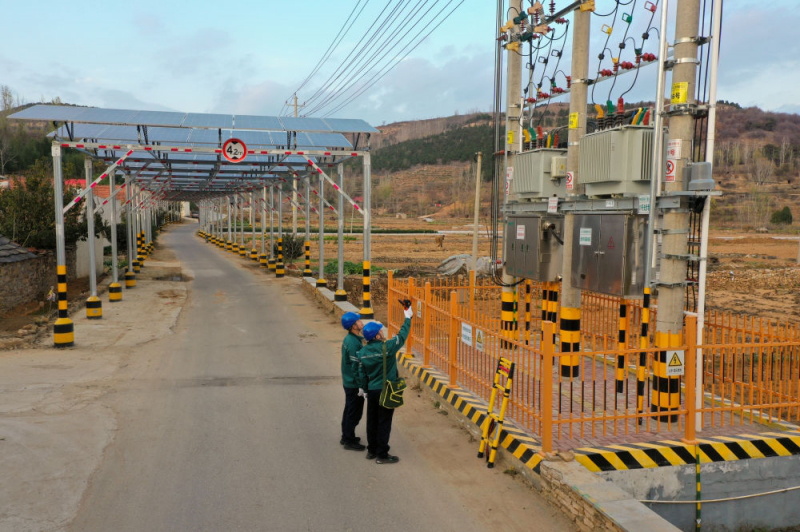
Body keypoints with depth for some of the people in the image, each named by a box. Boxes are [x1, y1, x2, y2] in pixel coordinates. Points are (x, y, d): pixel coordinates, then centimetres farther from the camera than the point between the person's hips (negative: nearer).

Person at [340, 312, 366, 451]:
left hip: (348, 382, 10)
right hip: (354, 384, -10)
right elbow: (356, 367, -25)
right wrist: (361, 386, -19)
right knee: (354, 413, 3)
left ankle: (346, 436, 33)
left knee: (349, 409, 21)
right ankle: (349, 441, 13)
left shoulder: (348, 339, 5)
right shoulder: (354, 343, -25)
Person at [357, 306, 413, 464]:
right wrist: (408, 318, 6)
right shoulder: (387, 347, -19)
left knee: (372, 421, 16)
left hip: (372, 391, 6)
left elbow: (362, 374, 5)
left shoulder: (363, 352, -2)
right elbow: (402, 336, -6)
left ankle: (372, 450, 29)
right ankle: (382, 455, 10)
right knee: (384, 423, 3)